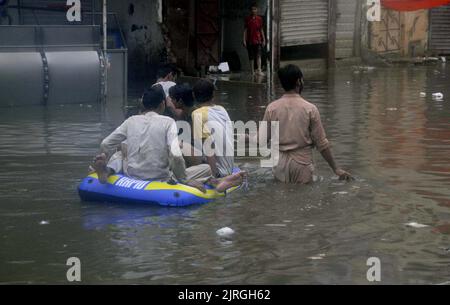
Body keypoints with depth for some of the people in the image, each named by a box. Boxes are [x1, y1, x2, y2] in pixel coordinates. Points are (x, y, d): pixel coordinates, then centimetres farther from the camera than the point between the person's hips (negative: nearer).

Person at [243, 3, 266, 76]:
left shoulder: (259, 19, 5)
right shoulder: (247, 19, 3)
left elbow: (261, 30, 10)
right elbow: (245, 30, 3)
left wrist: (264, 40, 7)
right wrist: (244, 40, -3)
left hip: (258, 40, -1)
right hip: (250, 41, 1)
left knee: (258, 55, -14)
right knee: (251, 57, 4)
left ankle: (259, 70, -25)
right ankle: (252, 71, 10)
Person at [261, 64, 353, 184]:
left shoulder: (272, 108, -1)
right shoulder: (310, 109, -6)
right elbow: (321, 143, -3)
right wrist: (336, 169, 5)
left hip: (280, 165, 2)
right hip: (302, 165, -2)